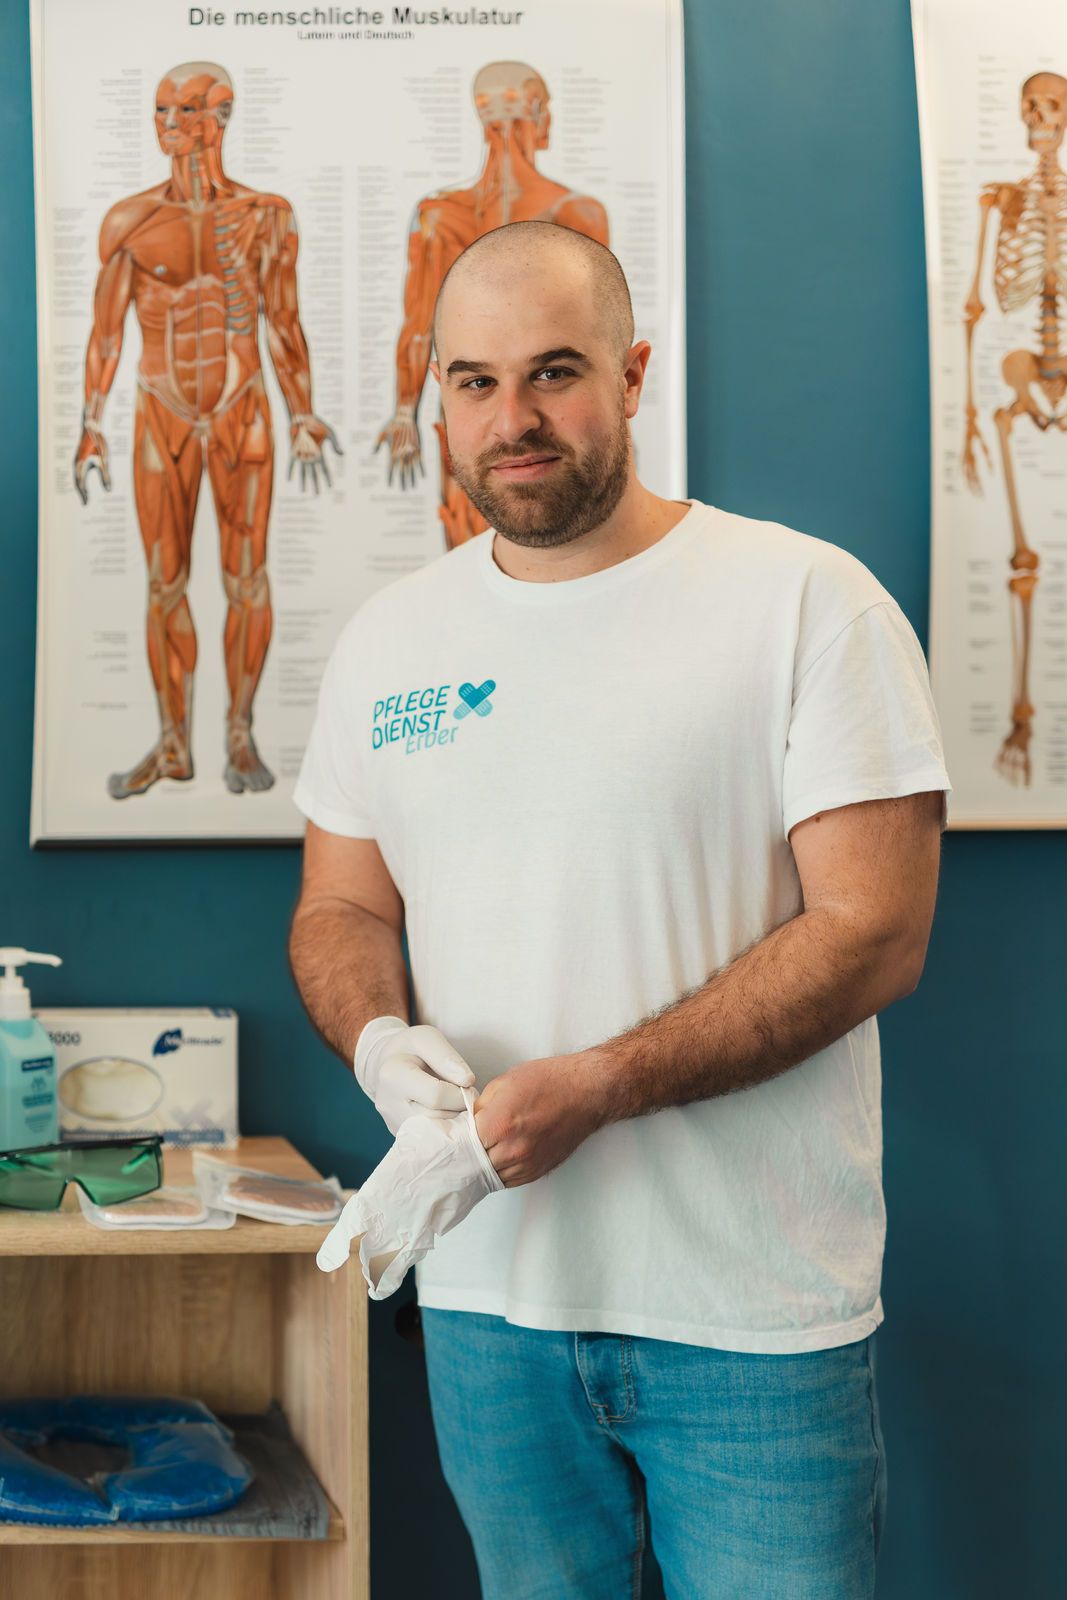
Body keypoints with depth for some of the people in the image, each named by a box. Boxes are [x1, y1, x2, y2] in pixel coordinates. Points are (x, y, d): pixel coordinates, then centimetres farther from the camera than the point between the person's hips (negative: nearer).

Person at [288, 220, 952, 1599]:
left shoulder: (810, 603, -8)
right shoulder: (389, 639, 9)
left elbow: (874, 932, -13)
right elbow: (339, 909, 16)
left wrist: (592, 1088, -20)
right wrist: (377, 1037, -8)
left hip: (756, 1314, -4)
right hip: (486, 1289, 4)